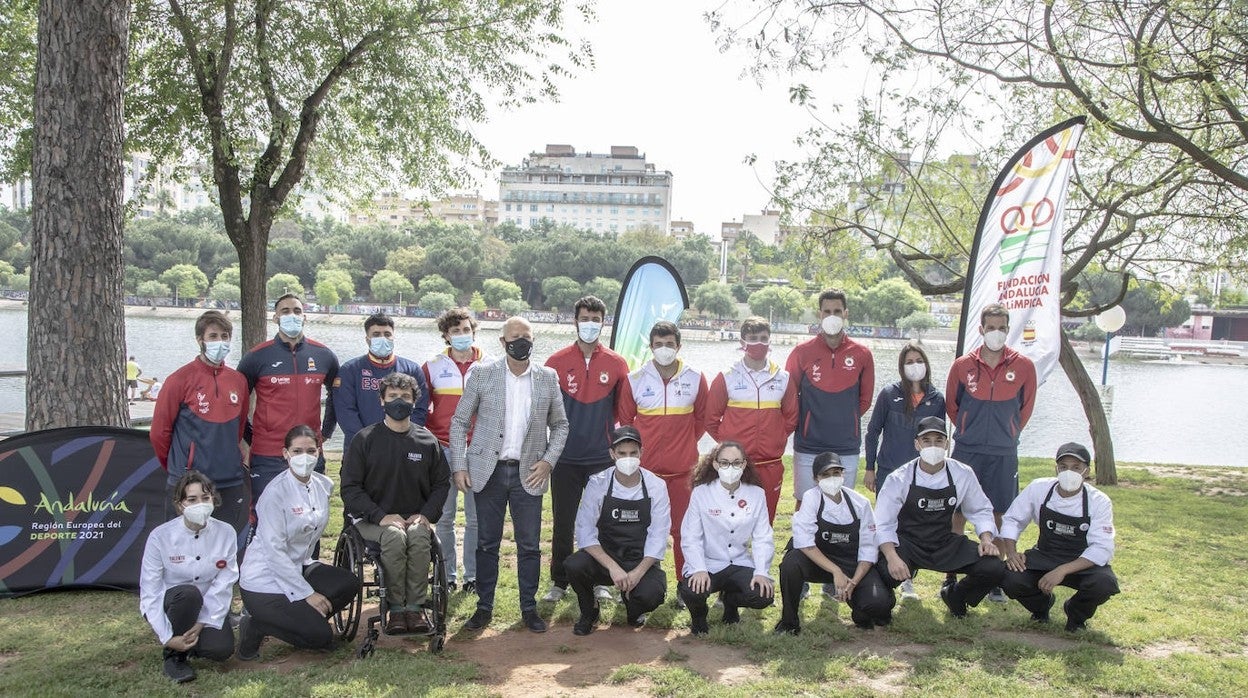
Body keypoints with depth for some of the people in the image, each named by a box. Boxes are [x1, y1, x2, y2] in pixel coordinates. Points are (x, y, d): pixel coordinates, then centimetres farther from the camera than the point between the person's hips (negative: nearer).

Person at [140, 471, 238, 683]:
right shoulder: (160, 536, -17)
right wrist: (167, 637, -20)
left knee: (222, 649, -26)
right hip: (168, 607, -2)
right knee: (188, 592, -36)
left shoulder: (225, 533, -11)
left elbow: (224, 584, -11)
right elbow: (149, 592, -15)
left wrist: (202, 623, -19)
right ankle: (174, 655, -11)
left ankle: (189, 641, 11)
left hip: (208, 610, 2)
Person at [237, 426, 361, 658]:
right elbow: (274, 550, -21)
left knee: (349, 584, -17)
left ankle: (299, 617, 5)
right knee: (320, 637, -15)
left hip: (298, 568, 7)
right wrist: (307, 593, -20)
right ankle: (255, 625, 5)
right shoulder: (276, 492, -20)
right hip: (264, 581, -7)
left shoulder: (324, 485, 1)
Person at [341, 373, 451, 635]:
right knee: (394, 536, -33)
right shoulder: (365, 439, 1)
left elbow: (441, 483, 13)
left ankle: (415, 606, -20)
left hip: (416, 518, 2)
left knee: (419, 536, -31)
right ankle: (396, 607, -19)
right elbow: (350, 487, -2)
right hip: (373, 519, -2)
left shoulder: (427, 441, 7)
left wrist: (426, 515, -5)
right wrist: (381, 516, -15)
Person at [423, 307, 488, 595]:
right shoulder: (433, 366, 6)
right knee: (444, 515, 4)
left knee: (475, 516, 4)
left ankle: (473, 575, 13)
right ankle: (447, 574, 15)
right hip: (443, 449, 0)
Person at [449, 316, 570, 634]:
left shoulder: (548, 378, 4)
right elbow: (459, 422, 3)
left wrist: (548, 460, -2)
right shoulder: (482, 375, 0)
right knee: (486, 544, 7)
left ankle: (529, 608, 17)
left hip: (528, 473, 1)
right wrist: (459, 465, -4)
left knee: (529, 545, 4)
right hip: (488, 471, -1)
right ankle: (484, 607, 19)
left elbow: (560, 424, 11)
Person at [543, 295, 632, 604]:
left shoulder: (616, 364, 2)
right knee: (563, 523, 7)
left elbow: (625, 410, 9)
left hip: (603, 458, 1)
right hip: (565, 458, 0)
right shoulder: (557, 362, 0)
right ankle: (559, 582, 19)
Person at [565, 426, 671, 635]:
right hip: (604, 559, 0)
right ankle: (589, 613, 4)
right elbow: (585, 532, -13)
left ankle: (634, 610, 12)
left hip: (642, 562, 0)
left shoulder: (656, 486, -6)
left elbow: (658, 537, -8)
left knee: (651, 594, -31)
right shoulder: (598, 484, -8)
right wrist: (612, 567, -26)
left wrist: (637, 572, -21)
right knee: (574, 565, -31)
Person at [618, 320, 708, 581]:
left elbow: (702, 419, 14)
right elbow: (625, 419, 12)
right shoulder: (635, 379, 1)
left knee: (683, 529, 5)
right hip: (644, 468, 0)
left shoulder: (695, 379, 2)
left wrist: (684, 443, 10)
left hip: (683, 469, 0)